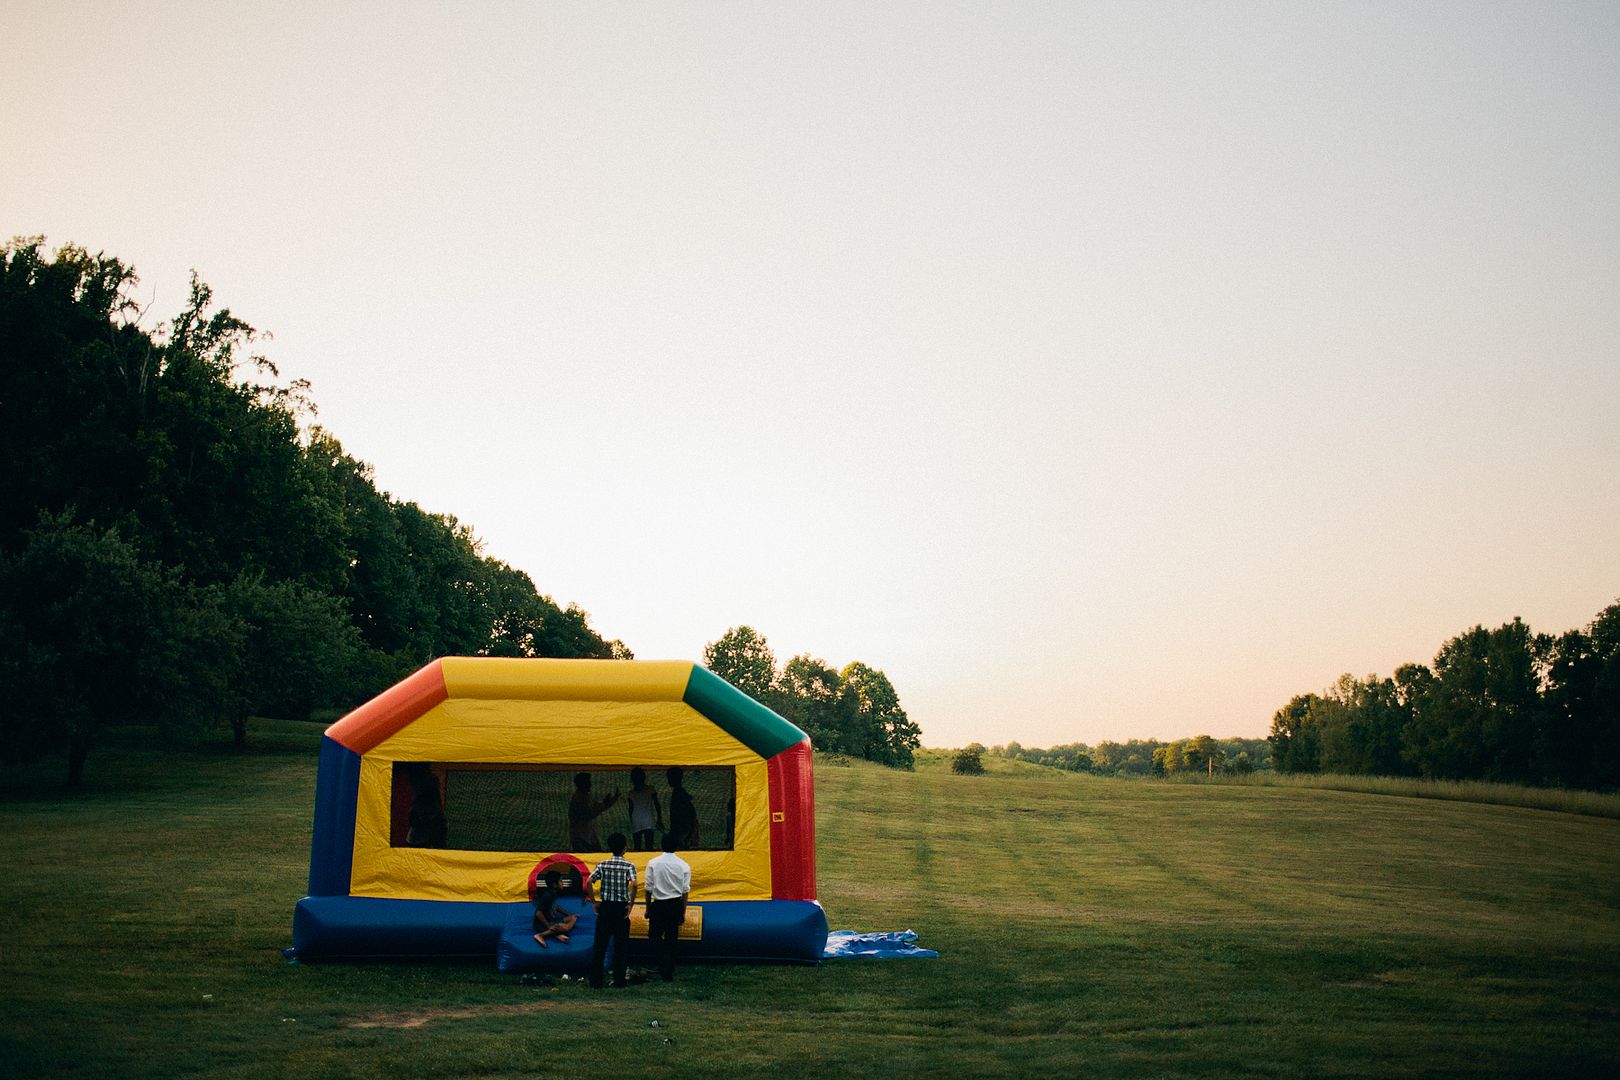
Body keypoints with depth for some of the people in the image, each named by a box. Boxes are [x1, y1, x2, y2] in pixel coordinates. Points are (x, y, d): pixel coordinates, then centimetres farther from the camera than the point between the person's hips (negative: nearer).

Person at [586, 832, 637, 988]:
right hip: (621, 908, -2)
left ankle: (596, 980, 7)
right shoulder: (629, 865, -5)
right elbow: (634, 884, -20)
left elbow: (589, 882, -7)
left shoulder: (602, 864, 3)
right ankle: (619, 980, 9)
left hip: (605, 907, 2)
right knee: (621, 946, 7)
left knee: (599, 945, 7)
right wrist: (630, 904, -10)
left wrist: (594, 901, 1)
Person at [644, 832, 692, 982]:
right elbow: (685, 891, 2)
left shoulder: (653, 863, -7)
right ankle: (668, 972, 15)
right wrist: (683, 912, 11)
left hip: (658, 905, -2)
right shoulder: (683, 865, -2)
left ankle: (664, 961, -13)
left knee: (655, 936, 11)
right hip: (676, 905, 2)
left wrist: (648, 909, 7)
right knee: (671, 939, 11)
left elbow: (649, 889, -3)